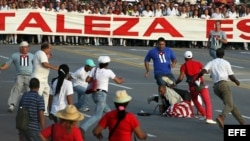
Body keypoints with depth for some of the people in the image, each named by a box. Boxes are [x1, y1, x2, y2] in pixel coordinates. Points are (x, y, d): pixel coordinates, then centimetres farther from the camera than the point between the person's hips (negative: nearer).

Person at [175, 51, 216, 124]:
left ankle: (204, 114, 27)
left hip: (193, 87, 1)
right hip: (202, 85, -1)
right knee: (207, 102, -3)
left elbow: (181, 78, -5)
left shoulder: (184, 66, 7)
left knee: (194, 100, 29)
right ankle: (209, 118, -21)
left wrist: (175, 82, 12)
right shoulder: (198, 63, 10)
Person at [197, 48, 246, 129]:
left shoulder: (211, 63, 17)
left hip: (216, 87, 5)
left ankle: (242, 122, 12)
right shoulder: (226, 63, 8)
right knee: (229, 105, -15)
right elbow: (231, 77, 9)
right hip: (224, 84, -5)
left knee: (231, 104, 14)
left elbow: (203, 71, -2)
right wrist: (237, 82, 29)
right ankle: (221, 118, -44)